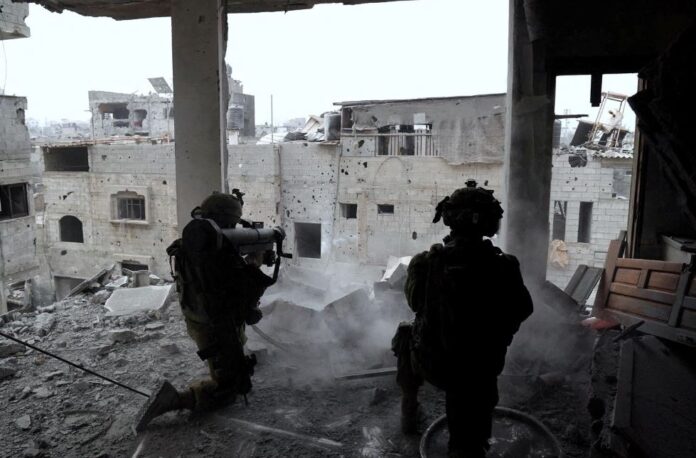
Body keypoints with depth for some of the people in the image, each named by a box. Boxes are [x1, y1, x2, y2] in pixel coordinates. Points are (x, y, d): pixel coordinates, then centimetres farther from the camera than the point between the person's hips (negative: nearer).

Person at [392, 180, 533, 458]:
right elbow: (522, 311, 0)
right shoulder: (506, 267, -19)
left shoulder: (425, 262, -19)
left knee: (407, 334, 34)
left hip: (431, 364, 0)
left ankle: (409, 412, 42)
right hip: (483, 369, 0)